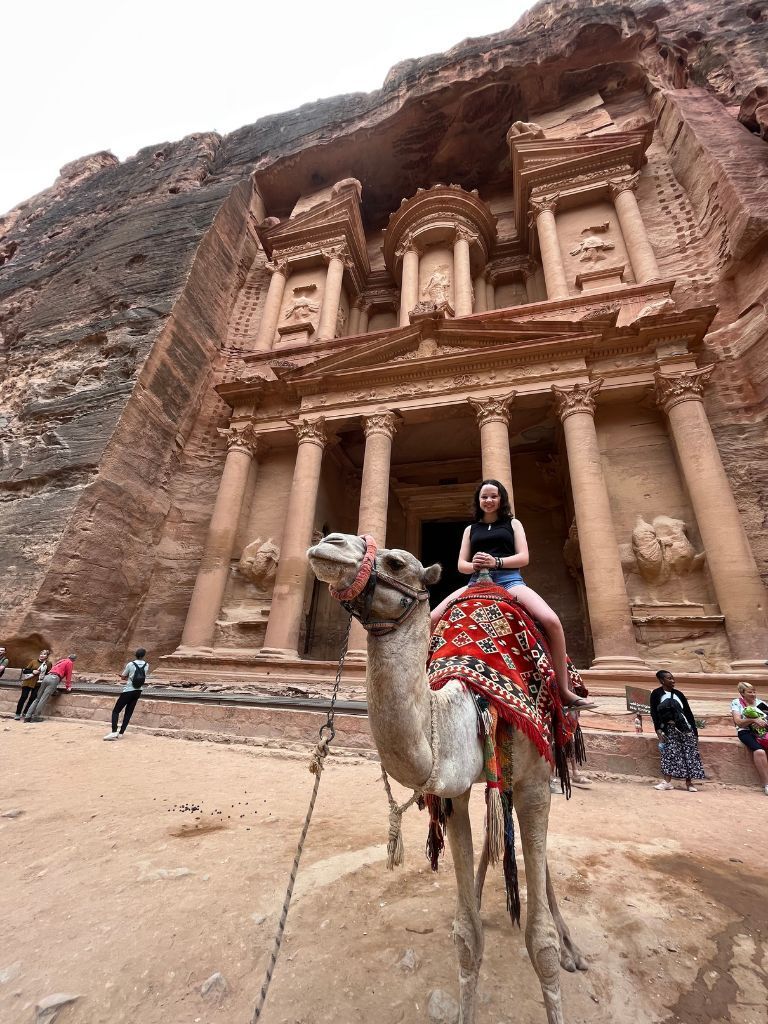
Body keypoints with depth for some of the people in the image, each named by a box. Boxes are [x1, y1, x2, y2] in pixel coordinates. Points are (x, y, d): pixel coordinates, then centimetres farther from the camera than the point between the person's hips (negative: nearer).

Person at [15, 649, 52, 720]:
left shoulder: (48, 664, 5)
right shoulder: (34, 662, 6)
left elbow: (49, 673, 6)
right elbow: (25, 670, 5)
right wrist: (32, 671, -12)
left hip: (37, 684, 0)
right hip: (28, 682, 0)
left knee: (33, 698, -2)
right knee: (24, 697, 0)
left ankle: (25, 713, 13)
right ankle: (18, 714, 12)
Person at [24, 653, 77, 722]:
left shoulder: (62, 661, 30)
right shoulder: (70, 663, 7)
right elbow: (68, 675, 4)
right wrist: (68, 686, 11)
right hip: (54, 679, -8)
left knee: (37, 698, 7)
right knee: (44, 699, -7)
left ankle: (28, 716, 4)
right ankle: (35, 717, -6)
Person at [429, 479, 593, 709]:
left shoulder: (513, 523, 16)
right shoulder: (471, 529, 20)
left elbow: (523, 557, 3)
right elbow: (461, 564, 12)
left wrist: (496, 562, -15)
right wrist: (474, 565, -12)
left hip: (509, 580, -2)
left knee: (551, 621, -26)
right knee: (432, 620, -18)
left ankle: (564, 691, -11)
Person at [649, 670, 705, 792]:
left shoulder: (679, 694, 9)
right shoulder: (656, 694, -1)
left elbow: (688, 712, 11)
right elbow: (654, 713, -4)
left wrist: (694, 730, 4)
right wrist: (658, 731, -11)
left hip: (685, 727, 3)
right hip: (669, 728, -3)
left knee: (689, 754, -1)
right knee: (670, 753, -9)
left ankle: (689, 783, 8)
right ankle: (668, 782, -7)